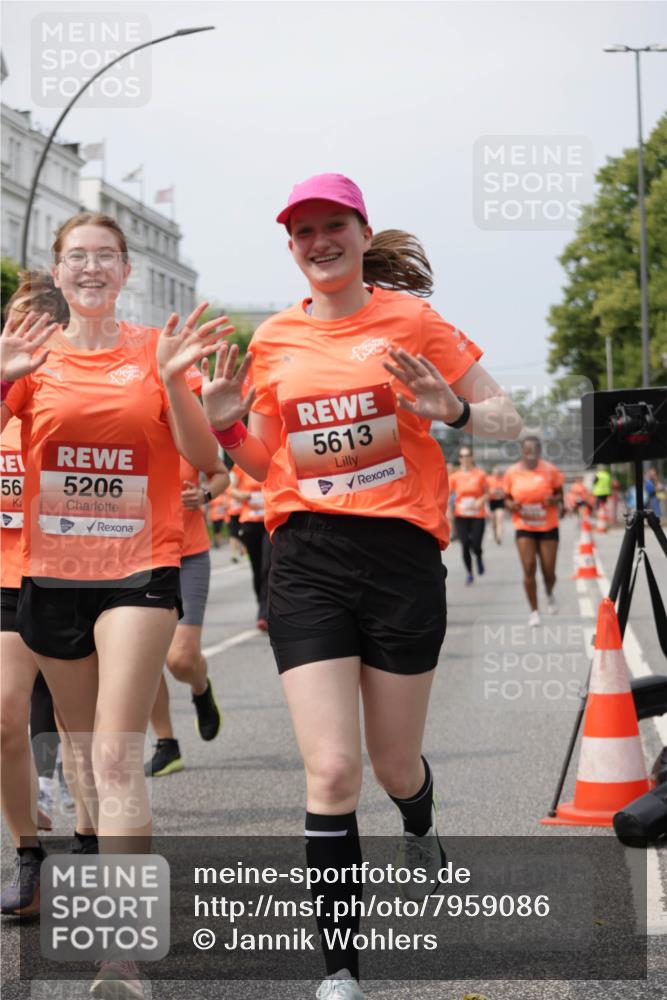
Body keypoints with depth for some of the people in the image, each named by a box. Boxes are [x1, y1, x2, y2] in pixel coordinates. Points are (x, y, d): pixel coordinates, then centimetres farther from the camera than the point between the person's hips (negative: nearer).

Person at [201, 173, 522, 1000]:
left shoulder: (410, 319, 0)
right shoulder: (273, 340, 8)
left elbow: (507, 419, 2)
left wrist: (452, 410, -19)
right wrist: (227, 425, -3)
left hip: (401, 555, -1)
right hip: (305, 563, 1)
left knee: (393, 763, 12)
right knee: (331, 770, -9)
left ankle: (421, 832, 51)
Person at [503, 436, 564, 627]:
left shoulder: (550, 470, -5)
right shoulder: (512, 472, -2)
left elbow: (559, 495, 4)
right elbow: (507, 499, 8)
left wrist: (553, 500, -20)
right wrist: (511, 505, -16)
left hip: (548, 527, 0)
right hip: (524, 528, 0)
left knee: (549, 571, 0)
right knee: (529, 569, -10)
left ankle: (550, 594, 36)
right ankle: (534, 611, 3)